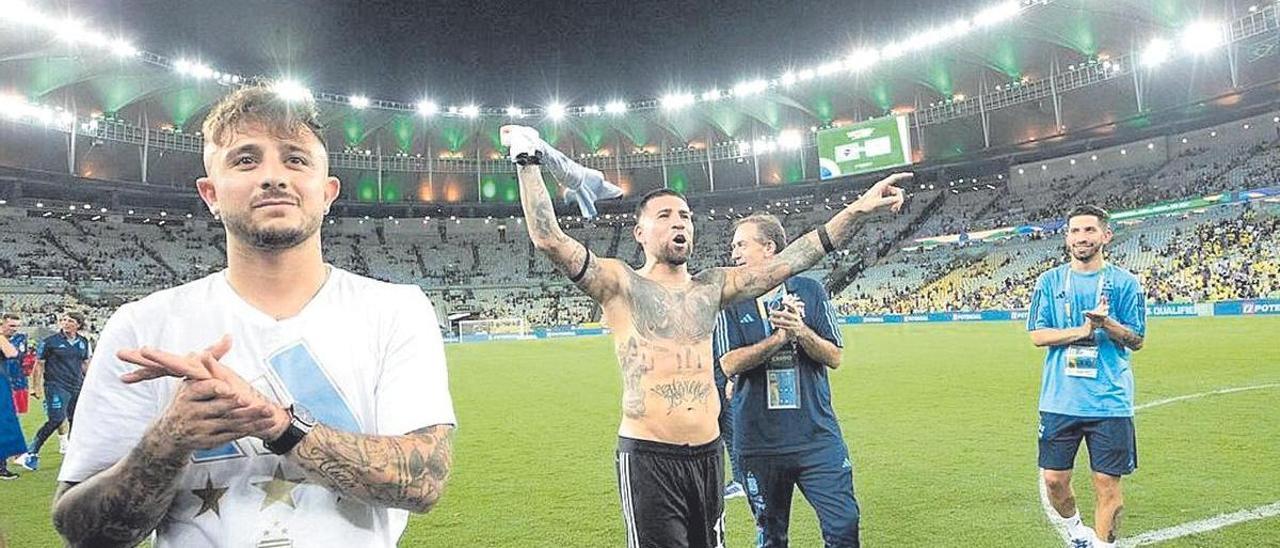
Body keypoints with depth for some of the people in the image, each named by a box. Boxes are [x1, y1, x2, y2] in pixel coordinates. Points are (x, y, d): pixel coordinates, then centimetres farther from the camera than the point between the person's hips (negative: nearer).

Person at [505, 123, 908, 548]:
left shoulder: (713, 286, 11)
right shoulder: (620, 284, -3)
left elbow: (790, 260, 7)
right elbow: (548, 239, -14)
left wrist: (858, 209, 3)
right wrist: (528, 161, -13)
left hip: (708, 454, 5)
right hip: (648, 458, -5)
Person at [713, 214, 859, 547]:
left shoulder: (809, 291, 2)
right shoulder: (731, 302, 1)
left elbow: (835, 358, 1)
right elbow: (730, 364, -10)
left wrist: (802, 332, -17)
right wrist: (780, 337, -20)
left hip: (818, 435, 0)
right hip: (759, 441, 0)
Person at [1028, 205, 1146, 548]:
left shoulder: (1125, 283, 2)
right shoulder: (1050, 282, 5)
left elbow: (1136, 341, 0)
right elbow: (1037, 335, 0)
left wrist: (1106, 323, -19)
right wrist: (1083, 330, -13)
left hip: (1110, 401, -1)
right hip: (1060, 400, 2)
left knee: (1107, 484, 2)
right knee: (1054, 479, 7)